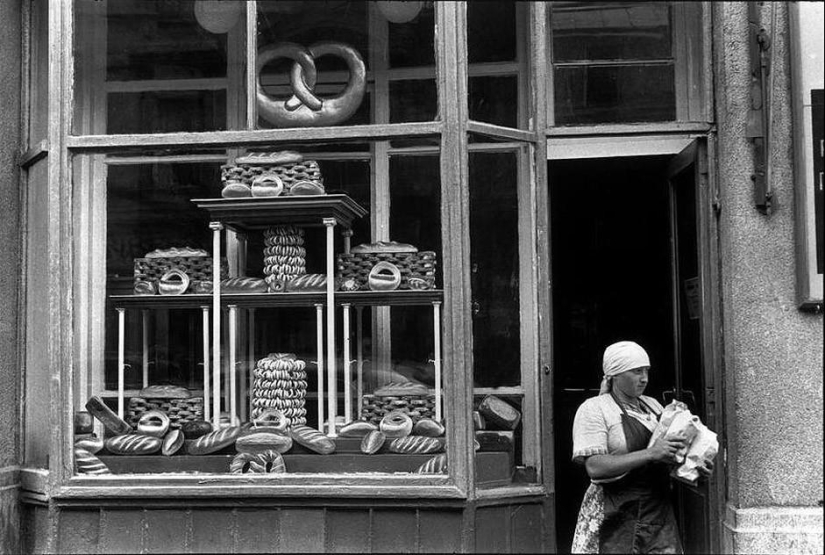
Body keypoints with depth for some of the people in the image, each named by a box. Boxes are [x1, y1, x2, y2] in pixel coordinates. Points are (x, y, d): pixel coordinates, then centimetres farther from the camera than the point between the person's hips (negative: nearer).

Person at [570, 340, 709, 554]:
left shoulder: (652, 405, 14)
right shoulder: (593, 409, -7)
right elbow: (595, 468, -18)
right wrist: (650, 453, -22)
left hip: (660, 512, 6)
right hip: (616, 516, -6)